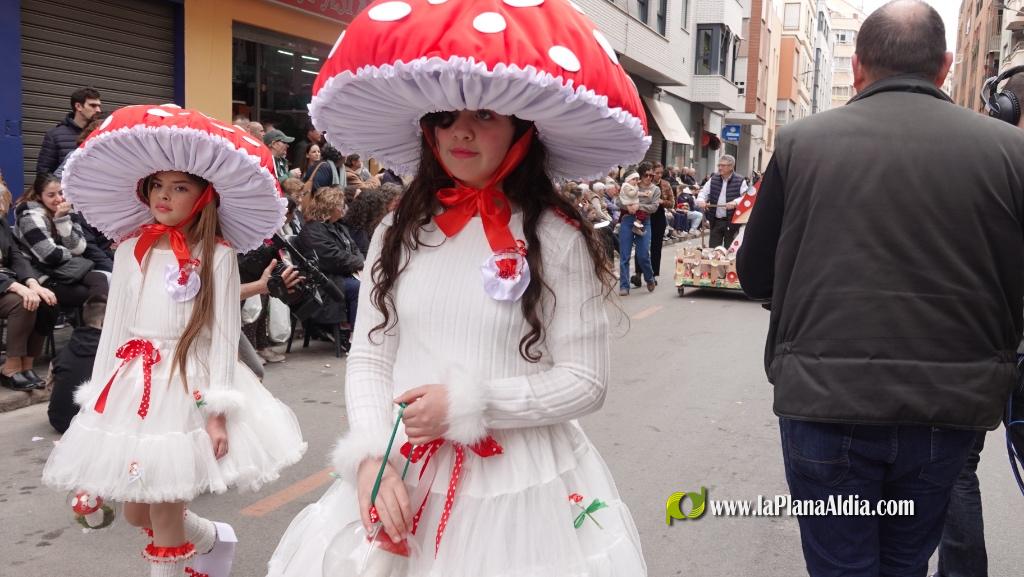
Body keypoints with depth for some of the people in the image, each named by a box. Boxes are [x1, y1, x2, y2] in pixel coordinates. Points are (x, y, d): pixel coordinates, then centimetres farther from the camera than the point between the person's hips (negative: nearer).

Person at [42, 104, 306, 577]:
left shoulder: (216, 254, -6)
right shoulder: (130, 249, 8)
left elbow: (223, 333, -8)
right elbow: (114, 325, 11)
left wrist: (218, 410, -13)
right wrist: (100, 396, 10)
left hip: (187, 383, -5)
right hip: (131, 384, 6)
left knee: (164, 517, -2)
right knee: (137, 512, 14)